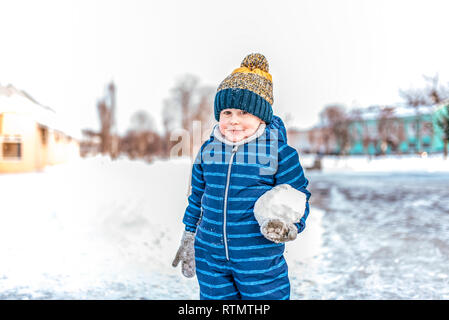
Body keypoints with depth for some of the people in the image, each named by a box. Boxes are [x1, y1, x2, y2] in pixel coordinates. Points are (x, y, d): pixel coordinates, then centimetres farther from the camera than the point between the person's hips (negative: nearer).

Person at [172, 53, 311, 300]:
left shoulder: (279, 152, -9)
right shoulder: (208, 150, 3)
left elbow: (299, 198, -5)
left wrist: (286, 226, -26)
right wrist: (189, 235, 20)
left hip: (260, 258, -3)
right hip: (209, 255, 4)